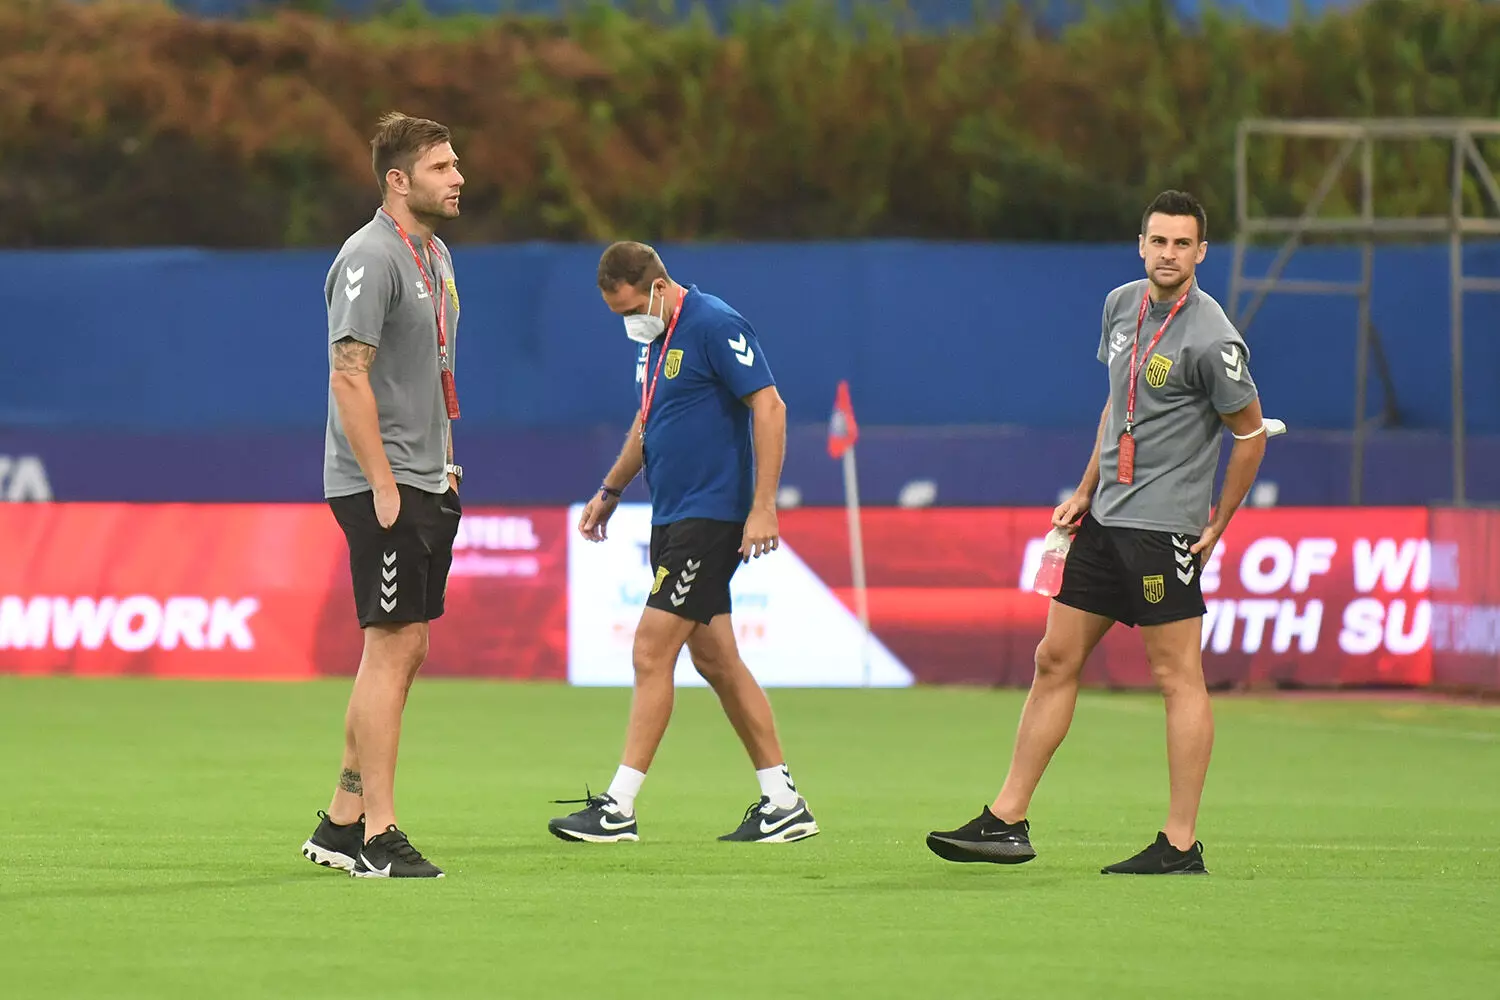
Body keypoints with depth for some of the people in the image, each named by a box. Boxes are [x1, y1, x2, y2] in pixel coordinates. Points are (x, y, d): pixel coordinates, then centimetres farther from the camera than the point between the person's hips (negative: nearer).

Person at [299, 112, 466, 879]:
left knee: (405, 649, 10)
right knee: (390, 645, -10)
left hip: (424, 482, 9)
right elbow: (349, 375, -18)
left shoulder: (436, 255, 15)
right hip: (379, 482, -9)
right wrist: (384, 484, -20)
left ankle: (342, 820, 16)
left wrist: (444, 460, 17)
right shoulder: (371, 258, -14)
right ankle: (376, 836, -8)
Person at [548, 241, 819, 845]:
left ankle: (619, 808, -9)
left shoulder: (715, 326, -14)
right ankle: (783, 802, 13)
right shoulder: (654, 338, 14)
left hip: (710, 516, -9)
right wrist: (611, 490, 32)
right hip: (672, 518, 9)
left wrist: (762, 507, -22)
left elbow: (769, 408, -18)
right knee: (715, 660, 9)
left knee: (652, 652, -11)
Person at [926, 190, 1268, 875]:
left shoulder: (1211, 339, -14)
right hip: (1107, 516, 8)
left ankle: (1181, 845, -3)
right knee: (1056, 659, 8)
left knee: (1177, 674, -6)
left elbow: (1250, 432, -6)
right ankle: (1008, 822, 12)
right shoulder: (1121, 304, 10)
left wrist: (1219, 524, -4)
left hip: (1164, 524, -8)